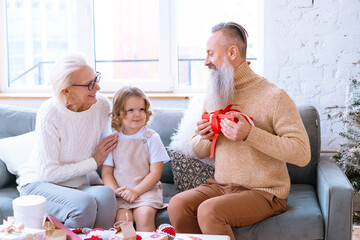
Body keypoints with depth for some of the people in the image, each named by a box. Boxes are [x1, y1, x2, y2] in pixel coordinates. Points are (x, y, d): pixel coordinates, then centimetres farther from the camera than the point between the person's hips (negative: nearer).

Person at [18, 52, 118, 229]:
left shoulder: (102, 105, -6)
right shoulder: (49, 113, -21)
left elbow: (105, 146, 10)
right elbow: (48, 172, -20)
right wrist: (94, 162, -15)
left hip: (80, 183, 4)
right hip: (40, 183, -4)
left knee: (106, 195, -29)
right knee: (84, 204, -33)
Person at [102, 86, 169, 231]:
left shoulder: (151, 137, 3)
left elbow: (155, 173, -2)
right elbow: (106, 172, 8)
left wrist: (136, 191, -13)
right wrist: (115, 190, -11)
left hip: (146, 189, -1)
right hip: (120, 193, 1)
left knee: (145, 214, -28)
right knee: (122, 217, -26)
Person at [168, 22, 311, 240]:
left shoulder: (274, 96, -12)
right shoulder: (213, 97, 9)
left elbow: (302, 154, -19)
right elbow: (198, 152, 17)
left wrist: (250, 134, -26)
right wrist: (206, 138, -7)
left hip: (263, 192, -6)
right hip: (221, 186, 6)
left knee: (209, 211, -29)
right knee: (178, 205, -19)